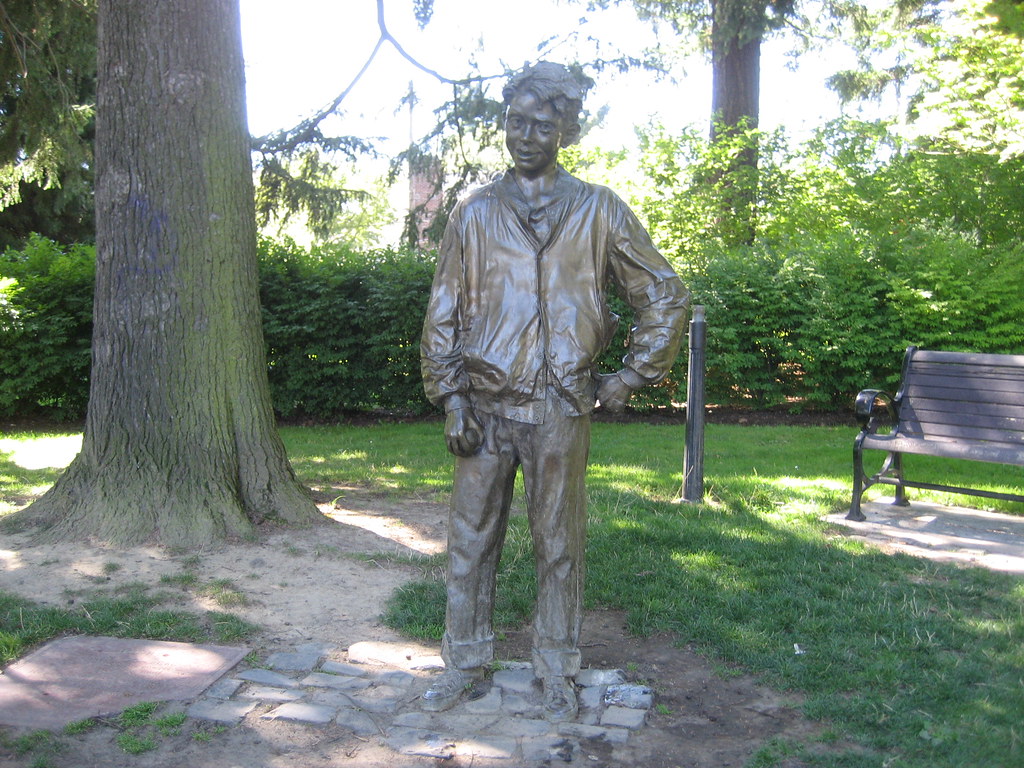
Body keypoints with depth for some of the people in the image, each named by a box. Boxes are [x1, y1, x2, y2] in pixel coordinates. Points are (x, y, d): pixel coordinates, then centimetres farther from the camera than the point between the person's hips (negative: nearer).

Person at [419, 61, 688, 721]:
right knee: (471, 539, 9)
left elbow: (666, 295, 7)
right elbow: (444, 313, 7)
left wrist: (632, 376, 2)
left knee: (560, 544, 8)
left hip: (560, 410, -1)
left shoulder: (599, 211, 3)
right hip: (485, 406, 2)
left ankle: (557, 670, 22)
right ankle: (465, 661, 24)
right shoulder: (475, 214, 7)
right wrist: (451, 397, -1)